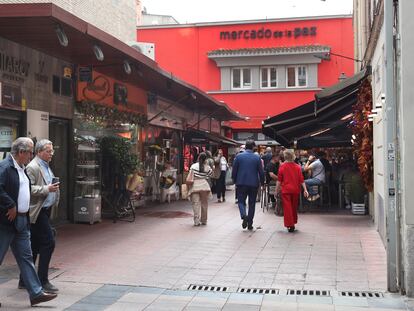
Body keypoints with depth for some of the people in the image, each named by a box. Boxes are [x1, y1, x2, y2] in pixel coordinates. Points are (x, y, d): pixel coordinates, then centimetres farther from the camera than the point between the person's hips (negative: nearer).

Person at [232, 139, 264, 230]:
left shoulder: (238, 156, -4)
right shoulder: (257, 157, -4)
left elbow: (234, 171, 0)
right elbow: (261, 172, -2)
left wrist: (235, 181, 13)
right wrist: (262, 182, 11)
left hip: (241, 183, 0)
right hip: (253, 183, 1)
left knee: (241, 201, 9)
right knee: (252, 203, 9)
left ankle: (244, 215, -19)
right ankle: (250, 224, 12)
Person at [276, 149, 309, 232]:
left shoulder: (282, 166, -7)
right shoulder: (298, 167, 0)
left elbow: (279, 180, -6)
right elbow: (301, 180, -3)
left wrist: (276, 190, 0)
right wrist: (305, 189, -2)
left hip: (285, 190, -3)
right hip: (296, 190, 3)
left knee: (287, 207, 1)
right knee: (294, 207, 17)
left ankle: (290, 225, -2)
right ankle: (293, 223, 27)